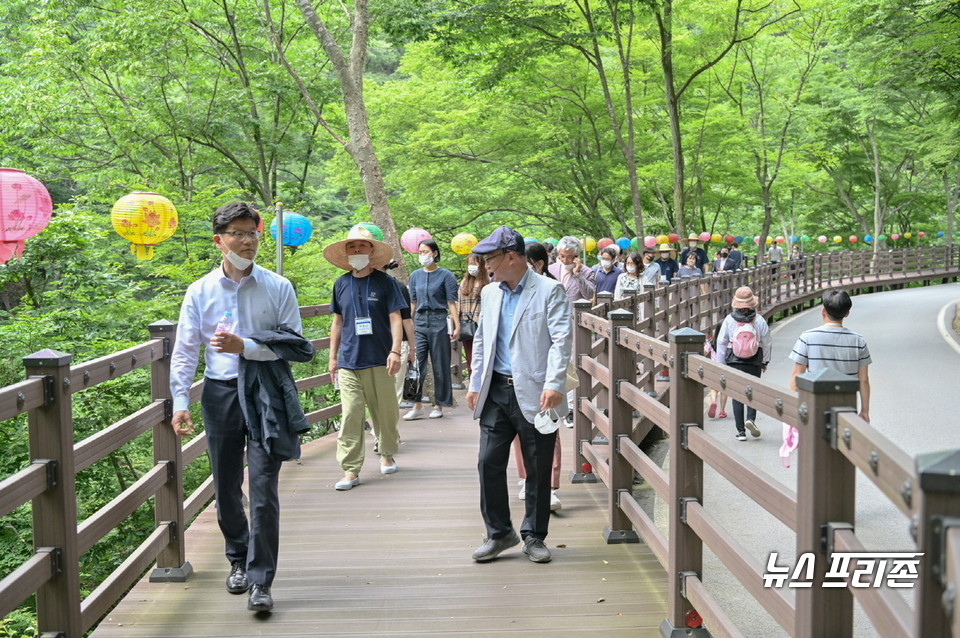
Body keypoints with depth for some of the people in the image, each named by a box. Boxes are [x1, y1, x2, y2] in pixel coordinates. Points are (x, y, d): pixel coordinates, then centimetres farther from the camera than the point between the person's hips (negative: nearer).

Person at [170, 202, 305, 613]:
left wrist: (244, 346, -17)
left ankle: (260, 581, -1)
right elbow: (184, 351, 5)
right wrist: (180, 402, -4)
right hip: (220, 394, 2)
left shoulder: (278, 288, -1)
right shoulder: (200, 292, 4)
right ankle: (238, 561, 33)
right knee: (226, 488, 12)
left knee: (263, 488, -7)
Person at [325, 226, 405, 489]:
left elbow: (396, 319, -3)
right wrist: (333, 356, 14)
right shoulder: (341, 284, 7)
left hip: (379, 361, -2)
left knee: (385, 412, 9)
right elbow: (338, 321, 15)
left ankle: (386, 454, 31)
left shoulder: (385, 282, -1)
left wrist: (395, 351, -14)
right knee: (350, 417, -3)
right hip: (349, 361, 2)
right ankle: (351, 470, 0)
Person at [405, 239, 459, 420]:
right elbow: (413, 303, 15)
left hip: (438, 322, -4)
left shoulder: (445, 275, -2)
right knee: (416, 365, -3)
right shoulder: (416, 275, 10)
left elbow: (451, 303, -4)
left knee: (440, 366, 3)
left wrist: (457, 327, -10)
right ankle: (417, 406, 2)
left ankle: (439, 405, 12)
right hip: (420, 323, 4)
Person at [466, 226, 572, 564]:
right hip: (496, 392, 5)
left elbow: (562, 340, -12)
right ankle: (498, 533, 17)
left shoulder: (549, 291, -5)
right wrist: (475, 385, 15)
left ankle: (533, 536, 19)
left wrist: (553, 384, -21)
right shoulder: (489, 294, 14)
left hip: (533, 394, -5)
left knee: (538, 469, 4)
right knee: (489, 462, 2)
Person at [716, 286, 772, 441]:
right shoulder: (759, 320, -8)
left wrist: (720, 364, 7)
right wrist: (765, 361, 16)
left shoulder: (729, 320, -9)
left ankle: (741, 431, 5)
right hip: (754, 362, 0)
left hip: (734, 362, 0)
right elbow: (767, 343, 1)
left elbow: (721, 343, -3)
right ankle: (751, 418, -8)